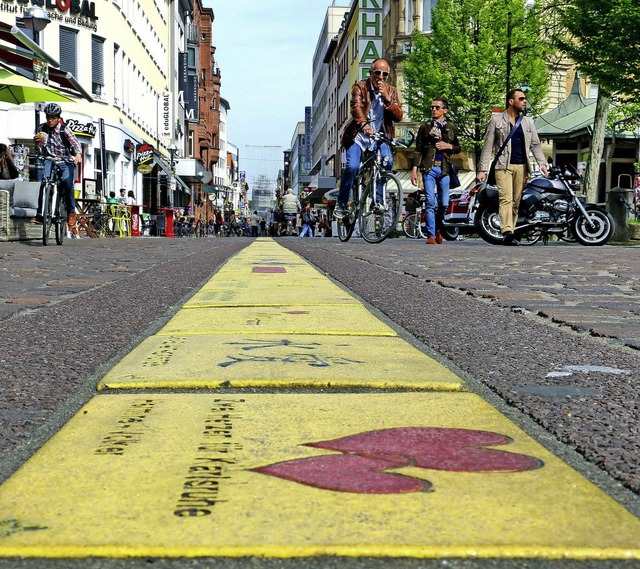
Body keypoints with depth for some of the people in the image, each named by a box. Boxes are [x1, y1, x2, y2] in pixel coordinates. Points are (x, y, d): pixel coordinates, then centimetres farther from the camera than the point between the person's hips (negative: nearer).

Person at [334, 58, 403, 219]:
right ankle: (341, 204, -5)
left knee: (388, 161, -25)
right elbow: (356, 108, -25)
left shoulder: (391, 91, 6)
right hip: (358, 135, -3)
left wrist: (386, 98, -17)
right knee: (352, 166, -23)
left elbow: (398, 116, -3)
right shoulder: (360, 88, -5)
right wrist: (364, 124, -46)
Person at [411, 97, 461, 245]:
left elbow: (458, 148, 19)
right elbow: (418, 150, 7)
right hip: (429, 168, -1)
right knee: (430, 202, -9)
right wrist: (414, 170, -1)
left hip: (444, 169, 2)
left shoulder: (451, 127, 13)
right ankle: (431, 235, -7)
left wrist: (449, 146, -3)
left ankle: (437, 229, 27)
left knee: (444, 203, 3)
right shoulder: (425, 127, 10)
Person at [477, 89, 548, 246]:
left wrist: (542, 163, -4)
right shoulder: (496, 119, 8)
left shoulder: (528, 122, 19)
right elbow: (488, 145, 5)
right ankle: (507, 232, -29)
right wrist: (482, 169, -2)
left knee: (516, 202, 1)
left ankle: (510, 234, 4)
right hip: (503, 166, -4)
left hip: (522, 167, 4)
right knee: (506, 198, -18)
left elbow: (535, 144, 14)